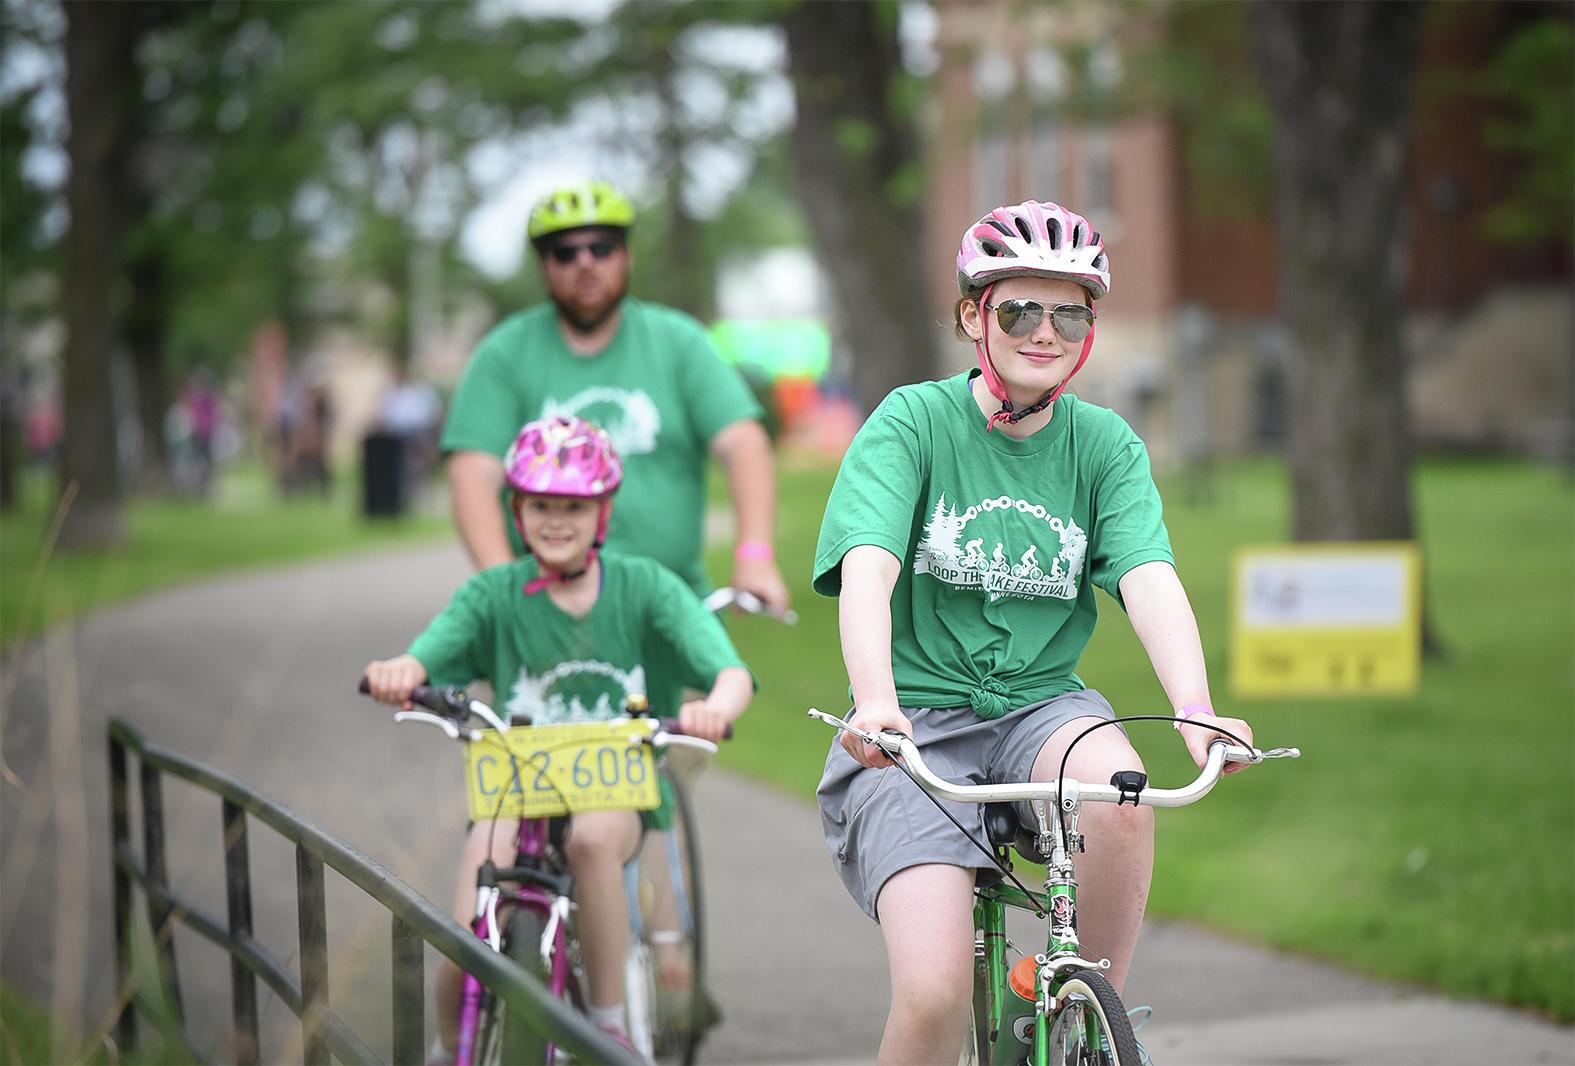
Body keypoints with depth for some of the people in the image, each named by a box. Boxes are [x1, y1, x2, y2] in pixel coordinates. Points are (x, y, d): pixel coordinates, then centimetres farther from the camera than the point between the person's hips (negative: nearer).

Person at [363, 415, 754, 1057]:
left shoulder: (644, 587, -2)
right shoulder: (494, 594, -1)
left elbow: (731, 672, -13)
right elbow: (429, 655, -18)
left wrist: (715, 707, -39)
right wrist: (396, 672, -44)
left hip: (615, 793, -1)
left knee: (591, 837, -37)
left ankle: (610, 1026, -21)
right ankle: (451, 1048, 13)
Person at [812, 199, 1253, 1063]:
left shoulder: (1104, 445, 4)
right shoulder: (913, 422, -5)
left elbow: (1149, 578, -12)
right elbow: (867, 571, -20)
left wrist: (1195, 711, -31)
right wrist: (875, 701, -39)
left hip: (1040, 706, 3)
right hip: (914, 728, -3)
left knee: (1117, 785, -33)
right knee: (936, 995, -22)